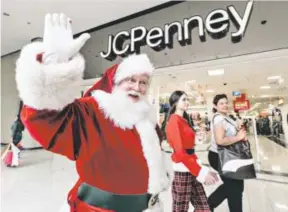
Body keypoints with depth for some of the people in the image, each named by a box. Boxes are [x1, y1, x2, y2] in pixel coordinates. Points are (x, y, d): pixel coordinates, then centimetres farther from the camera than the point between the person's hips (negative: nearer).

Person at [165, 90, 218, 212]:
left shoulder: (184, 120, 14)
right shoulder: (174, 120, -14)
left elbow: (190, 150, 13)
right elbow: (180, 152, -20)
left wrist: (204, 169, 11)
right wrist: (201, 172, -16)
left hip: (192, 170, 9)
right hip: (182, 171, -9)